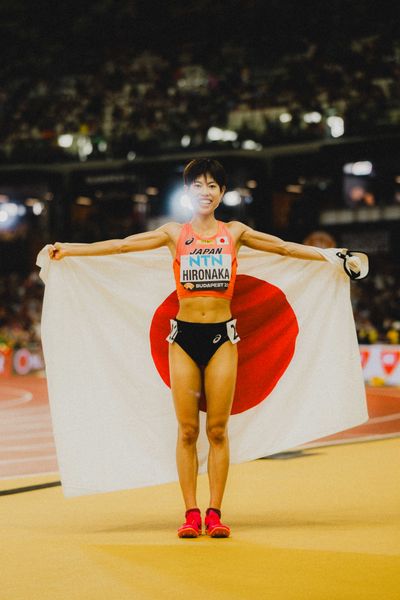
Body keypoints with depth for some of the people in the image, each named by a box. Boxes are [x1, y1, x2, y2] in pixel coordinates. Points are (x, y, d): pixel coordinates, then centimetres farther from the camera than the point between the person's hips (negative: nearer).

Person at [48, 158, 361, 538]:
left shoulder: (235, 233, 9)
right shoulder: (174, 234, 7)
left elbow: (284, 247, 11)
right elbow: (123, 245, 3)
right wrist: (68, 250, -3)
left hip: (221, 336, 0)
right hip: (184, 336, 0)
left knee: (218, 430, 1)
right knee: (187, 430, 1)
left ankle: (214, 513, 7)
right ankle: (191, 514, 6)